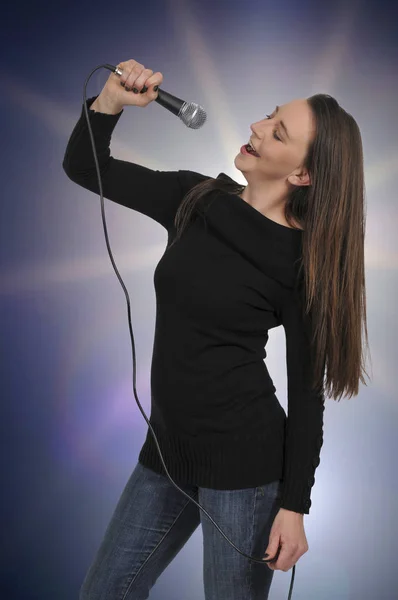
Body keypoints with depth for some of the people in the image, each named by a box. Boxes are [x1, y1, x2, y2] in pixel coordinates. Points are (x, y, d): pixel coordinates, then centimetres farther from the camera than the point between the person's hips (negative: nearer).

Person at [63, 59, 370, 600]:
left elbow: (307, 392, -8)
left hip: (243, 454, -6)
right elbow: (85, 168, 6)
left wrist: (294, 505, -9)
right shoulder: (195, 199, 1)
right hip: (168, 445, 6)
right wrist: (111, 100, -12)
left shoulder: (303, 259, -12)